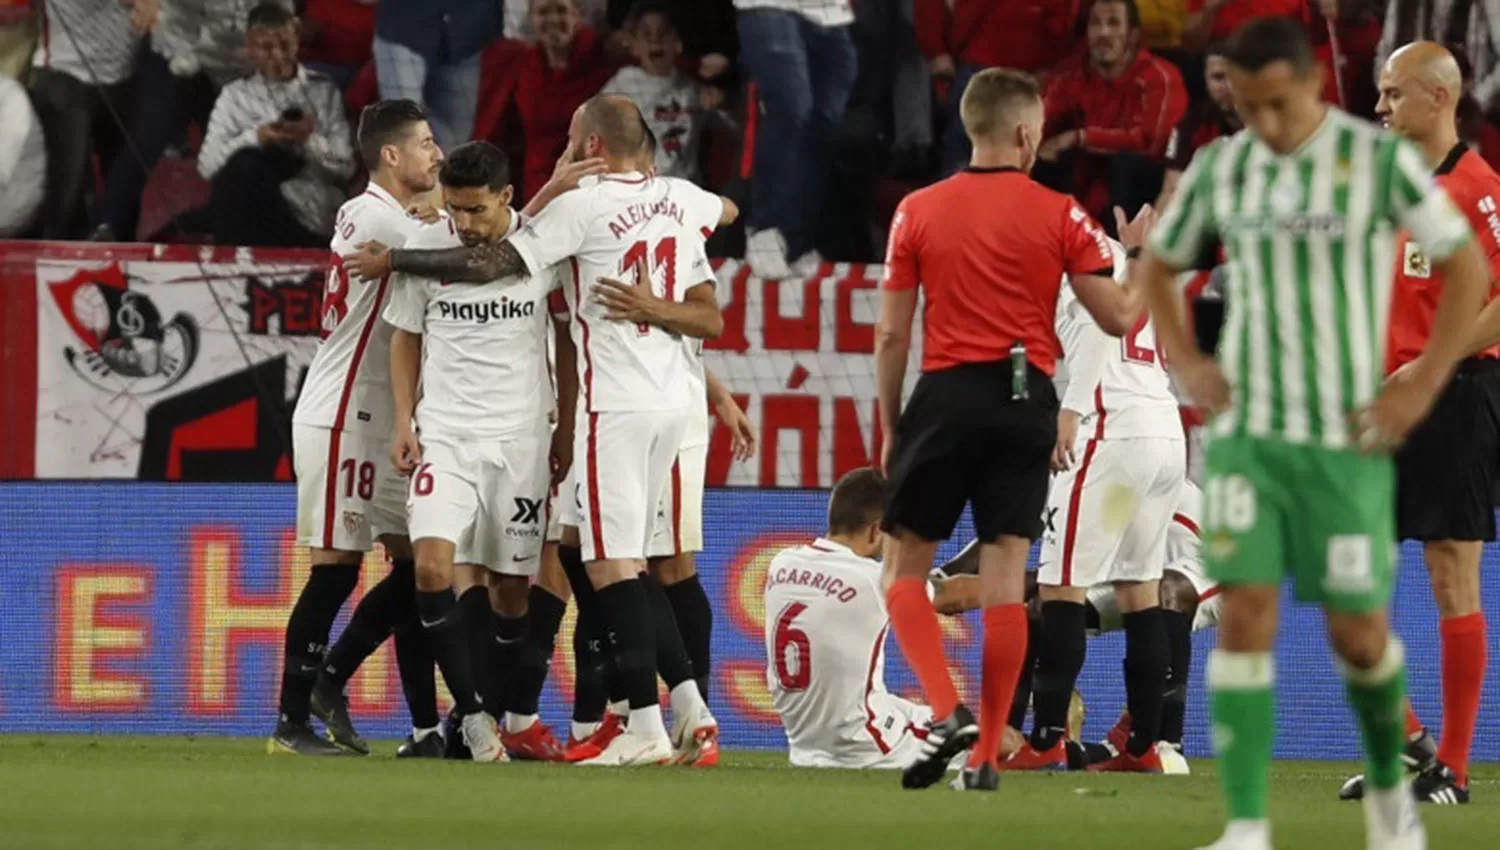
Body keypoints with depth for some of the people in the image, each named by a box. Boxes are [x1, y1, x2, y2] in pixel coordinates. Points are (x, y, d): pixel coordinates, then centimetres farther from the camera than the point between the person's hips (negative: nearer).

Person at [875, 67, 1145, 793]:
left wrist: (890, 429, 12)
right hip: (1026, 403, 1)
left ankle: (948, 712, -11)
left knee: (904, 568, 9)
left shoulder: (918, 213, 1)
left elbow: (891, 335, 2)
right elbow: (1118, 318, 1)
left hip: (946, 398, -1)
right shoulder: (1059, 215, -1)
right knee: (1005, 578, 3)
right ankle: (985, 755, 1)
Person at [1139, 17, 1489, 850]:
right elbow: (1158, 265, 19)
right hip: (1245, 432, 2)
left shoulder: (1379, 159, -7)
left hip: (1346, 437, -2)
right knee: (1244, 615, -11)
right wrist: (1183, 361, 3)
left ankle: (1388, 783, 33)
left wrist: (1421, 384, -9)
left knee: (1357, 632, 4)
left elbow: (1467, 268, -2)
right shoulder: (1219, 170, 3)